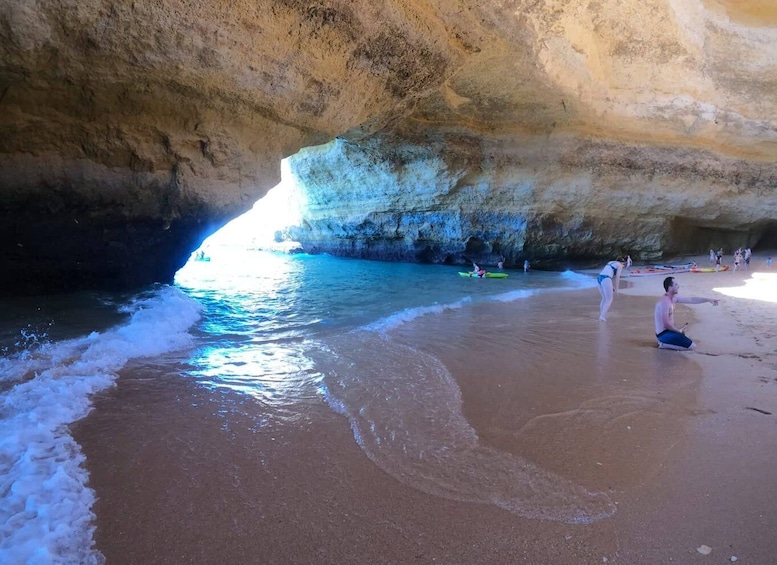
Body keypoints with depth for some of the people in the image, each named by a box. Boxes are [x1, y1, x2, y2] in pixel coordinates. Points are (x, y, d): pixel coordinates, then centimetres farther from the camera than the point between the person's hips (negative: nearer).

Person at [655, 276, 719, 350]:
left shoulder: (674, 297, 5)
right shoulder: (664, 302, -24)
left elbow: (691, 299, 17)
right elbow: (666, 324, -25)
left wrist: (708, 300, 14)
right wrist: (679, 331, -10)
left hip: (668, 330, 10)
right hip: (664, 334, -10)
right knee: (692, 346, -9)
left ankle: (665, 341, 16)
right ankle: (664, 344, -7)